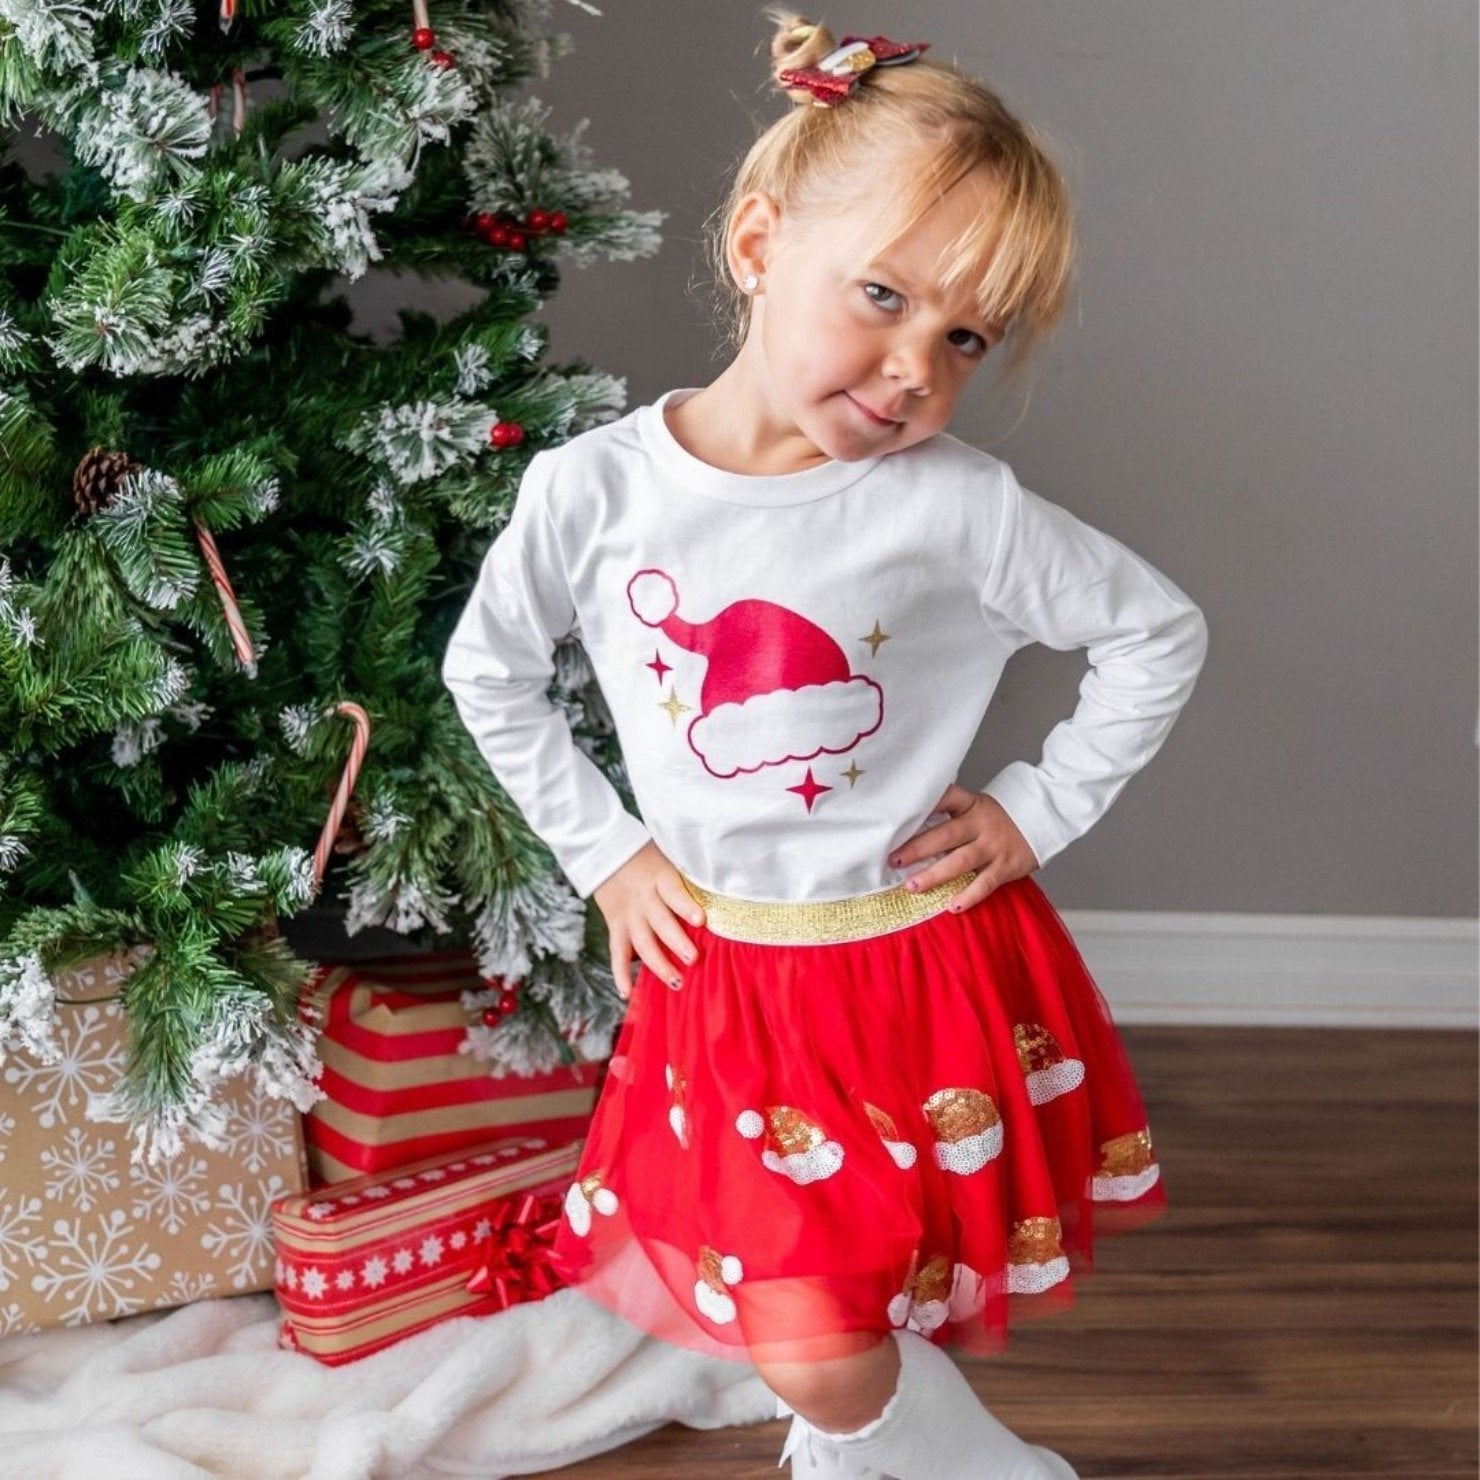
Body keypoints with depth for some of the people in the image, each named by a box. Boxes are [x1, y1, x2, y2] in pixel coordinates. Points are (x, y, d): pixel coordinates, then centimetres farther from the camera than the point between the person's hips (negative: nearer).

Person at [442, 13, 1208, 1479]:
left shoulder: (958, 508, -16)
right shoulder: (592, 491, -11)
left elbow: (1158, 635, -2)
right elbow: (488, 674, 6)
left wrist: (1036, 811, -4)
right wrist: (603, 855, 4)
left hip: (927, 961, -2)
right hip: (721, 973, 2)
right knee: (814, 1350, 7)